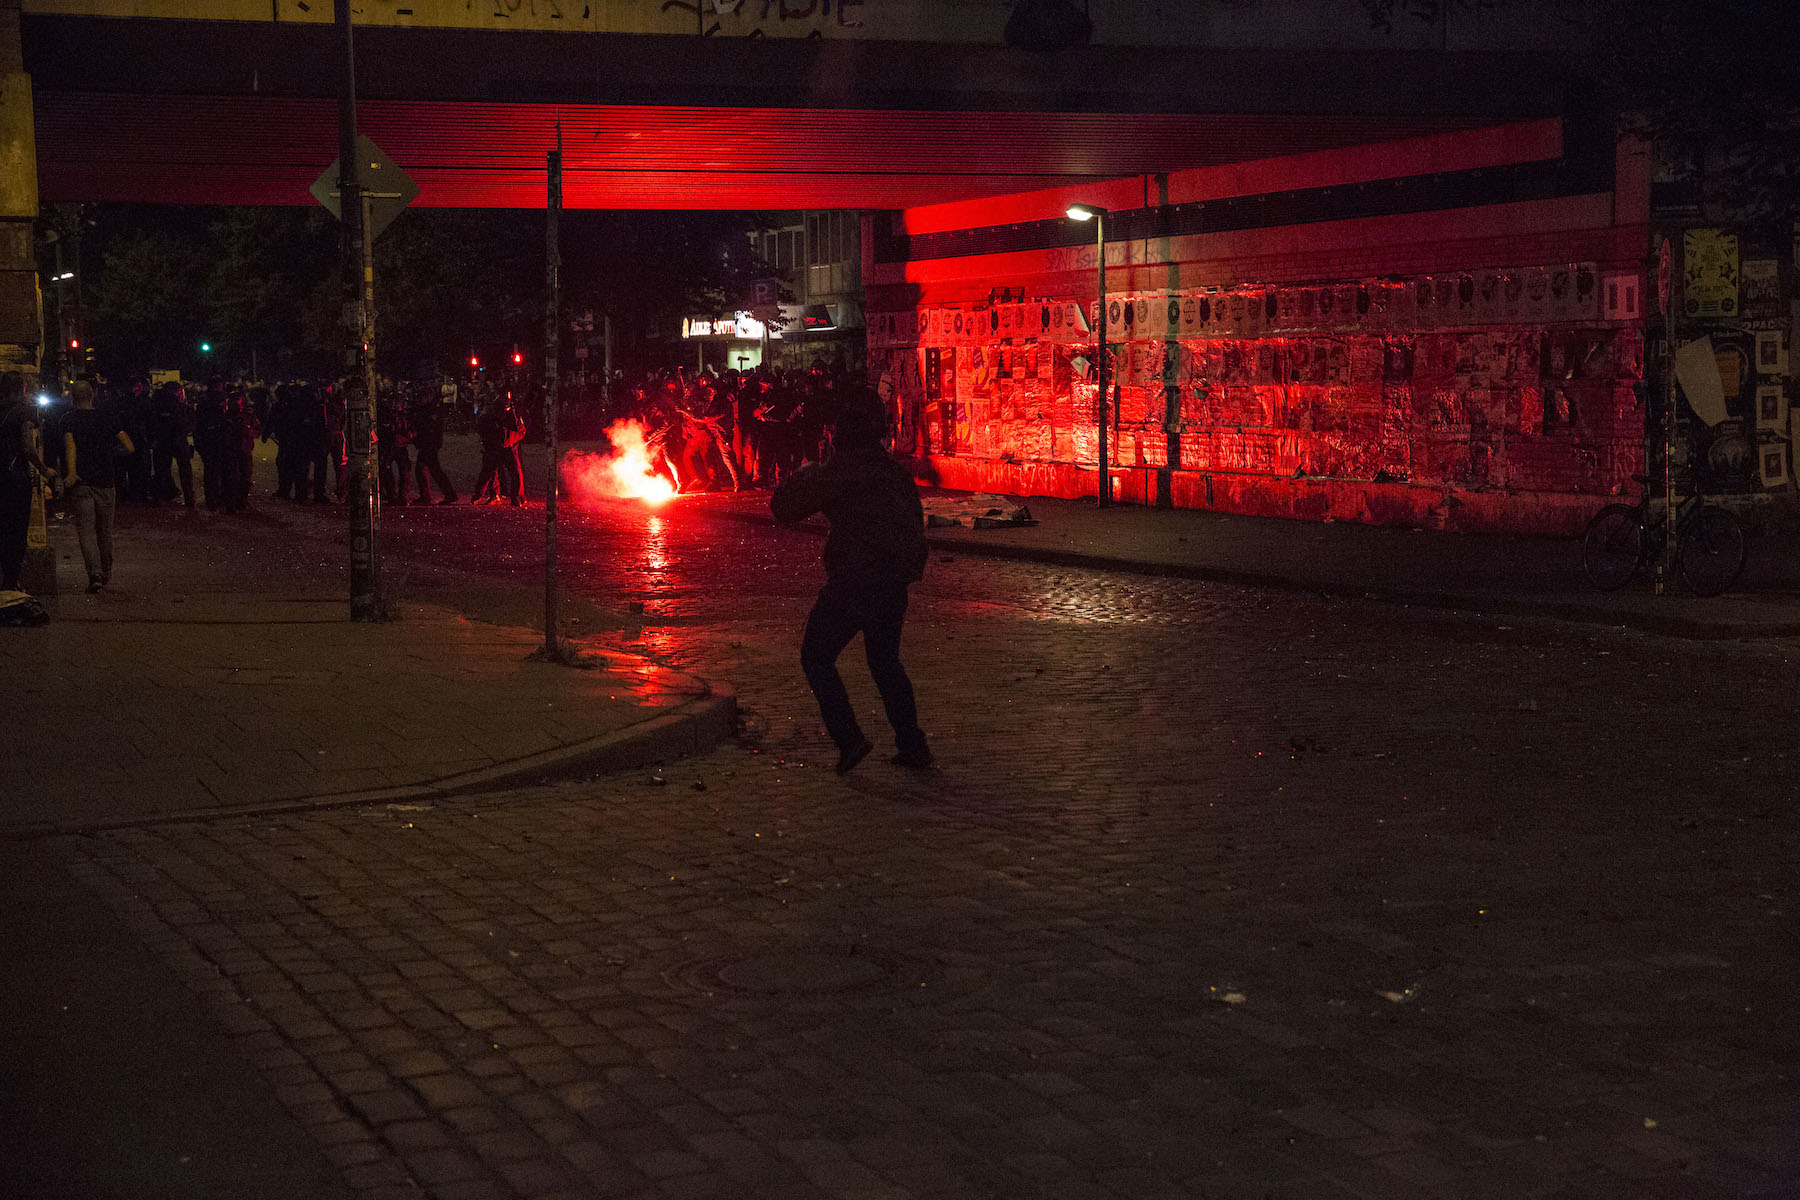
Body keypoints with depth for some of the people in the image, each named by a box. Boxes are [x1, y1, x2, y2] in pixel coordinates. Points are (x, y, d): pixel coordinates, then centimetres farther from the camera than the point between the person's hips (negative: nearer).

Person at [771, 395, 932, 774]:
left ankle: (849, 738, -6)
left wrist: (803, 475, 15)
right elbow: (915, 521, 20)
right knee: (885, 660, 21)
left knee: (816, 657, 7)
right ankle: (913, 746, 17)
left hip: (854, 582, -7)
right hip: (895, 582, 7)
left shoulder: (836, 473, -9)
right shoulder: (895, 473, 11)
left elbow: (783, 507, -3)